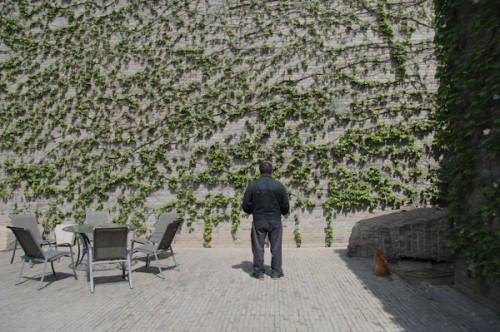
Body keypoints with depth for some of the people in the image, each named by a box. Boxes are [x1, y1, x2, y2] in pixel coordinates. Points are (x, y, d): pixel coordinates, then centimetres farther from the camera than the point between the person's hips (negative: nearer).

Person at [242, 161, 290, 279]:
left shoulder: (252, 185, -5)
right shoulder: (279, 185, -4)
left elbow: (245, 205, -3)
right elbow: (286, 206, 0)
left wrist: (251, 211, 18)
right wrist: (282, 212, 22)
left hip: (258, 220, 0)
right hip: (275, 220, 1)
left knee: (258, 246, 9)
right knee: (276, 247, 10)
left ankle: (258, 271, 14)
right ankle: (276, 271, 15)